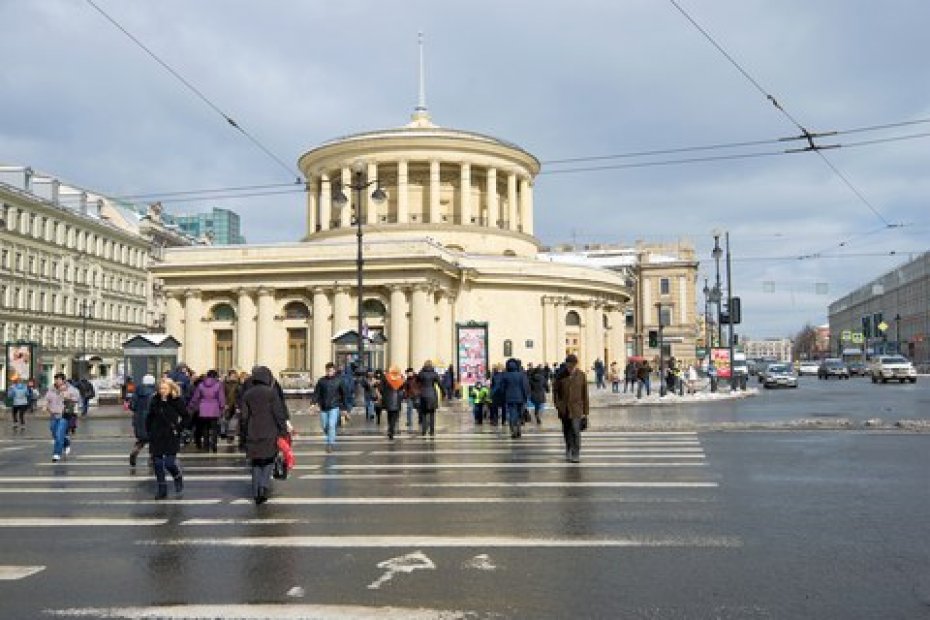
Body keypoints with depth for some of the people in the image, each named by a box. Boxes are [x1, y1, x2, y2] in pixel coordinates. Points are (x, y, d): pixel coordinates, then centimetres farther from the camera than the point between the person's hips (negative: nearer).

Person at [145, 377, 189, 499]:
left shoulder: (177, 401, -6)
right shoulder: (154, 401, 4)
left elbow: (186, 418, -1)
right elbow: (149, 417, 16)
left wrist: (178, 429, -9)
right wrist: (148, 432, 9)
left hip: (171, 437, -4)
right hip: (156, 438, 4)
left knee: (169, 462, -10)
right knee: (157, 463, 5)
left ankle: (178, 478, 22)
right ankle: (161, 490, 18)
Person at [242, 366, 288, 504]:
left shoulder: (247, 395, 4)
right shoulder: (271, 392, -9)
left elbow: (244, 416, 5)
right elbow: (278, 414, -10)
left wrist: (247, 433, 14)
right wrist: (283, 430, -3)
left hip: (253, 434, 3)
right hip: (270, 433, -3)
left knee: (256, 464, 12)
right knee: (269, 461, 10)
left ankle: (256, 494, 12)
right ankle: (264, 486, -10)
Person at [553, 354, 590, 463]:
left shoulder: (581, 375, -4)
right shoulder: (560, 375, -1)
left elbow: (585, 394, -1)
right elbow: (555, 390, 9)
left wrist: (585, 412, -1)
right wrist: (557, 404, -2)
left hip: (576, 408, -2)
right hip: (564, 409, 2)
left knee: (576, 431, -12)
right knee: (566, 432, 11)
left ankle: (576, 454, -5)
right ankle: (569, 451, 28)